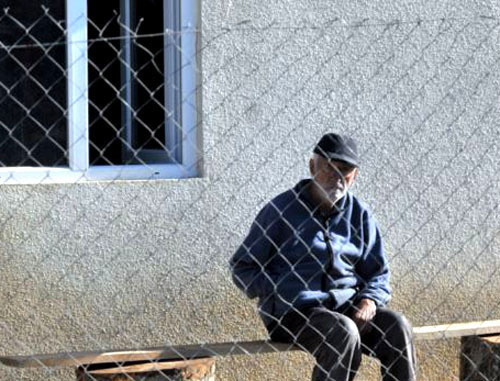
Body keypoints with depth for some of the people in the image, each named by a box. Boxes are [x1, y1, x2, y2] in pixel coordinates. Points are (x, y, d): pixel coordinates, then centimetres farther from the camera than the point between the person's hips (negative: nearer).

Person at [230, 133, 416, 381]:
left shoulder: (359, 216, 14)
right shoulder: (282, 209, 1)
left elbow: (378, 272, 19)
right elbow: (242, 266, 3)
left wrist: (369, 299, -3)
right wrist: (276, 295, -12)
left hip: (347, 303, 5)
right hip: (295, 310, -5)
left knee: (397, 326, -20)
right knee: (343, 332, -33)